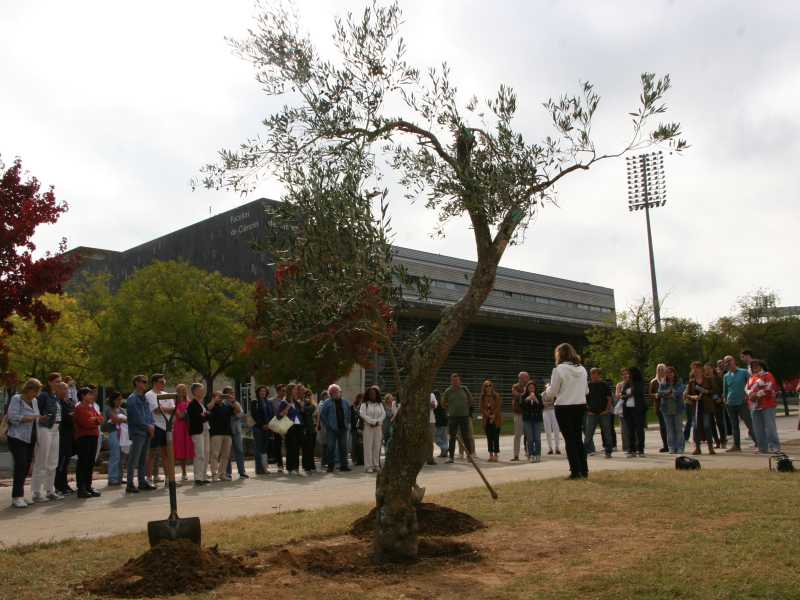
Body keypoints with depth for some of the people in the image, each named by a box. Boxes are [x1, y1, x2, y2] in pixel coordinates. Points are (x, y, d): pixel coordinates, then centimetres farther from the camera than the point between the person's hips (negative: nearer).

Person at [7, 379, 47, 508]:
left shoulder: (34, 401, 16)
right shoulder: (16, 399, -5)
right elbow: (13, 416, -16)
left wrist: (41, 419, 3)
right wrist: (32, 417, -20)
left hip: (30, 439, 7)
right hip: (18, 438, -7)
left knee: (26, 467, 6)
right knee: (21, 466, -13)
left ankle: (20, 496, 11)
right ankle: (16, 497, -10)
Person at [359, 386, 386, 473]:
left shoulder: (380, 404, 14)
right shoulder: (364, 404, 2)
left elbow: (383, 414, 6)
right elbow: (362, 414, -10)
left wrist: (377, 422, -10)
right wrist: (373, 421, -15)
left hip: (378, 427, 4)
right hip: (368, 427, -4)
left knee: (377, 446, 2)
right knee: (368, 446, -5)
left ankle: (376, 465, 6)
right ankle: (368, 466, -5)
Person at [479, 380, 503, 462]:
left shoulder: (496, 396, -3)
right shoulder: (483, 397, 4)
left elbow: (498, 407, -6)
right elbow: (482, 408, 1)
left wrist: (494, 416, -14)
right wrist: (489, 415, -11)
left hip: (496, 420, -3)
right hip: (486, 420, 3)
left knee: (495, 437, -5)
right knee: (489, 438, 5)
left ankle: (495, 455, -2)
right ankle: (491, 455, 11)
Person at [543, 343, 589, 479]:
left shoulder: (559, 369, -13)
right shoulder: (582, 369, 5)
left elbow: (551, 393, -10)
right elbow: (586, 391, 14)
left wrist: (547, 389, 12)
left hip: (564, 408, -5)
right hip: (581, 406, 5)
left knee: (569, 440, 3)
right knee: (578, 438, 15)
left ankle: (576, 471, 3)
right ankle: (584, 470, 18)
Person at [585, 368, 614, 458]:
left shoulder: (604, 385, 2)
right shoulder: (588, 385, 5)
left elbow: (609, 399, 3)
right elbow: (584, 399, 9)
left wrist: (607, 410, -8)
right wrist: (587, 410, -1)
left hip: (604, 413, -1)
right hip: (592, 413, 1)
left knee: (606, 433, 4)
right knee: (588, 434, -1)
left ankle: (608, 451, 12)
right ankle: (586, 450, 3)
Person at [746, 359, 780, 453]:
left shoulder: (767, 375, -2)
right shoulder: (751, 378, 19)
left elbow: (769, 388, -14)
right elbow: (747, 388, 15)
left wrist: (757, 394, -15)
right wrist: (750, 394, -7)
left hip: (767, 405, -7)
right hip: (755, 406, 7)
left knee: (770, 426, -10)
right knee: (758, 428, 8)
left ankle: (774, 446, -7)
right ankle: (762, 448, 15)